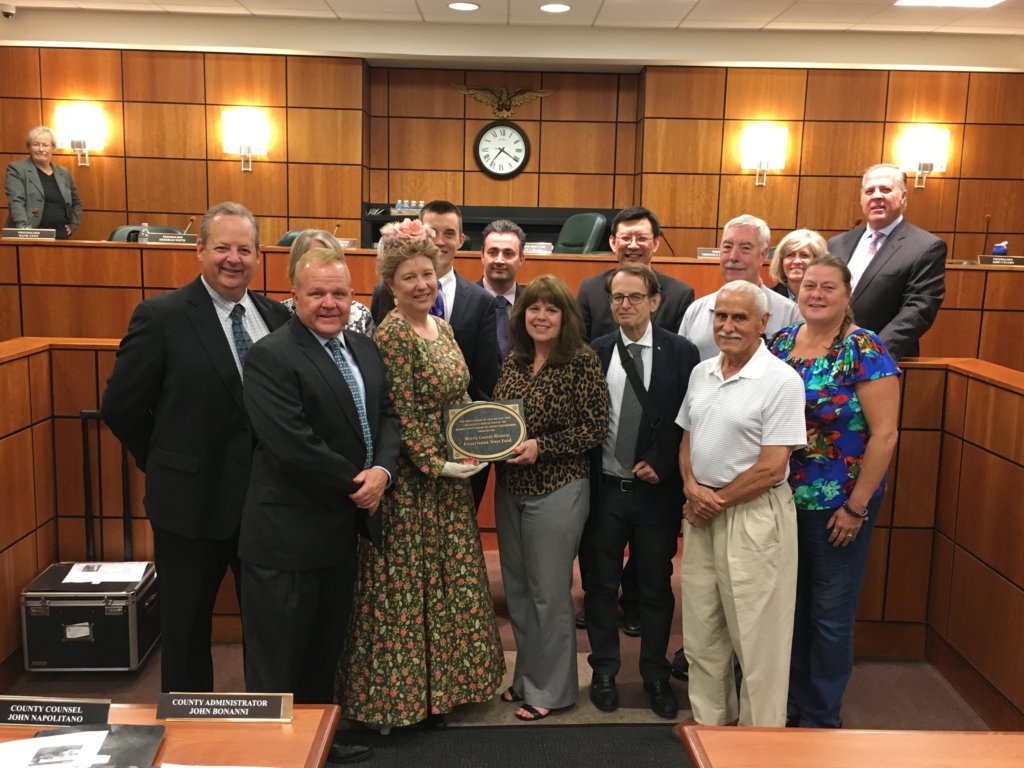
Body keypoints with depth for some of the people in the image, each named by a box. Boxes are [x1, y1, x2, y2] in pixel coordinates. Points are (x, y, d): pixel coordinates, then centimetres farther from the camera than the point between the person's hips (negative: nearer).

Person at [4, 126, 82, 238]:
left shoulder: (64, 173, 16)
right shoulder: (17, 169, 3)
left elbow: (76, 203, 28)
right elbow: (16, 202, -11)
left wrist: (72, 226, 12)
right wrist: (25, 230, -25)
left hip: (60, 237, 4)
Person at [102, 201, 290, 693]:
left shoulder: (277, 317, 2)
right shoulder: (161, 316, -10)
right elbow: (120, 406, -7)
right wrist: (168, 466, -2)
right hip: (193, 499, -4)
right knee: (186, 627, 15)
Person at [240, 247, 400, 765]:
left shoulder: (365, 349, 9)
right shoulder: (270, 357, -17)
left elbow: (387, 416, 8)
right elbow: (292, 446, -25)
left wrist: (382, 470, -12)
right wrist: (355, 486, -15)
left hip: (342, 527, 8)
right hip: (286, 534, -8)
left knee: (326, 648, 22)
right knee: (278, 662, 7)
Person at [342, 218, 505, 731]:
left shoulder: (442, 328, 9)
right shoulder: (391, 334, -16)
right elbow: (401, 415, -19)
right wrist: (439, 465, -18)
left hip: (451, 477, 8)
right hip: (411, 481, -8)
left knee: (448, 580, 16)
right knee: (407, 584, 3)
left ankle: (438, 684, 30)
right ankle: (402, 691, 19)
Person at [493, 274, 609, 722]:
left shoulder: (583, 362, -11)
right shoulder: (514, 361, 7)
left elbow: (595, 429, -13)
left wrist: (541, 446, -20)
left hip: (557, 489, -6)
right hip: (510, 488, 7)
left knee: (549, 592, 4)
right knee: (517, 589, 16)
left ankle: (551, 689, 21)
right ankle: (526, 677, 33)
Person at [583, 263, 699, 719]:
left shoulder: (681, 353, -4)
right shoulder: (593, 353, 1)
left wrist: (660, 464, -11)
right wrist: (583, 480, -5)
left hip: (656, 490, -1)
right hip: (603, 489, 1)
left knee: (656, 588, 12)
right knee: (600, 585, 12)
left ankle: (656, 676, 29)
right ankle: (604, 672, 29)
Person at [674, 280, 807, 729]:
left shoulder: (781, 381, -13)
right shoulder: (702, 373, 8)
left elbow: (771, 469, -15)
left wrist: (717, 502, -8)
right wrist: (692, 487, -3)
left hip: (754, 517, -6)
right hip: (700, 517, 7)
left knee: (756, 637, 4)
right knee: (701, 632, 15)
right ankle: (709, 721, 33)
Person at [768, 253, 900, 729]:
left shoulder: (864, 350, -13)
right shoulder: (781, 342, 3)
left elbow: (884, 434, -14)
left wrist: (857, 506, -14)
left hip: (838, 504, -5)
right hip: (782, 499, 5)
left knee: (830, 614, 9)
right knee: (789, 607, 16)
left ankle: (822, 716, 28)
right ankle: (792, 702, 36)